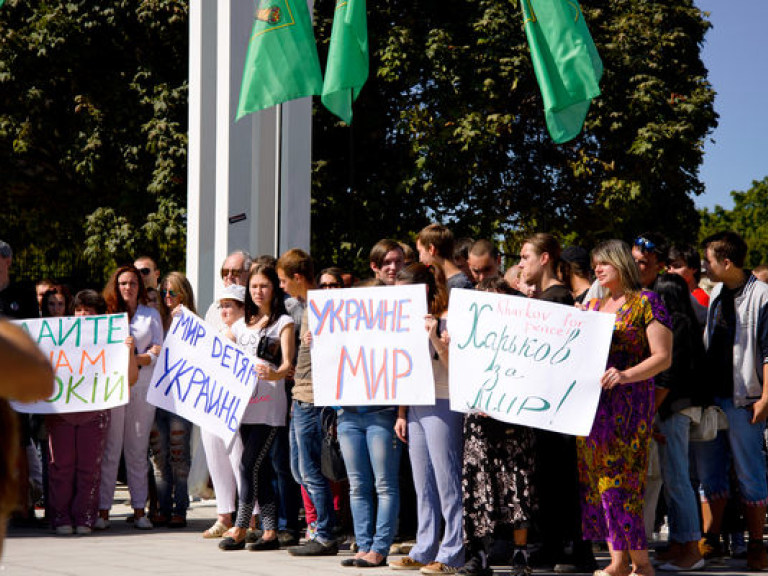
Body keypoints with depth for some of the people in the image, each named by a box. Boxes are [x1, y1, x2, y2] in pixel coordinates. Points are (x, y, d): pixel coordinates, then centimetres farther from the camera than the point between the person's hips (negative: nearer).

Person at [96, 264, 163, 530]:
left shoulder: (151, 315, 14)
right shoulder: (108, 314, 10)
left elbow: (159, 351, 6)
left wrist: (137, 360, -11)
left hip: (143, 386, 1)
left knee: (138, 450, 4)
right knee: (110, 449, -4)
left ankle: (139, 510, 6)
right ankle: (103, 510, -2)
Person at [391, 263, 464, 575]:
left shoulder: (446, 321, -8)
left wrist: (435, 338, -23)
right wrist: (401, 414, 13)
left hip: (441, 406, -8)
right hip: (415, 409, 8)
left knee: (447, 482, -4)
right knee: (423, 485, 11)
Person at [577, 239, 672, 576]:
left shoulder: (646, 302, -2)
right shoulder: (592, 305, 18)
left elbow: (663, 357, -7)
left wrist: (626, 375, -21)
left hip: (629, 401, -6)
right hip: (592, 402, 6)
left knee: (621, 480, -10)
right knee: (596, 479, 2)